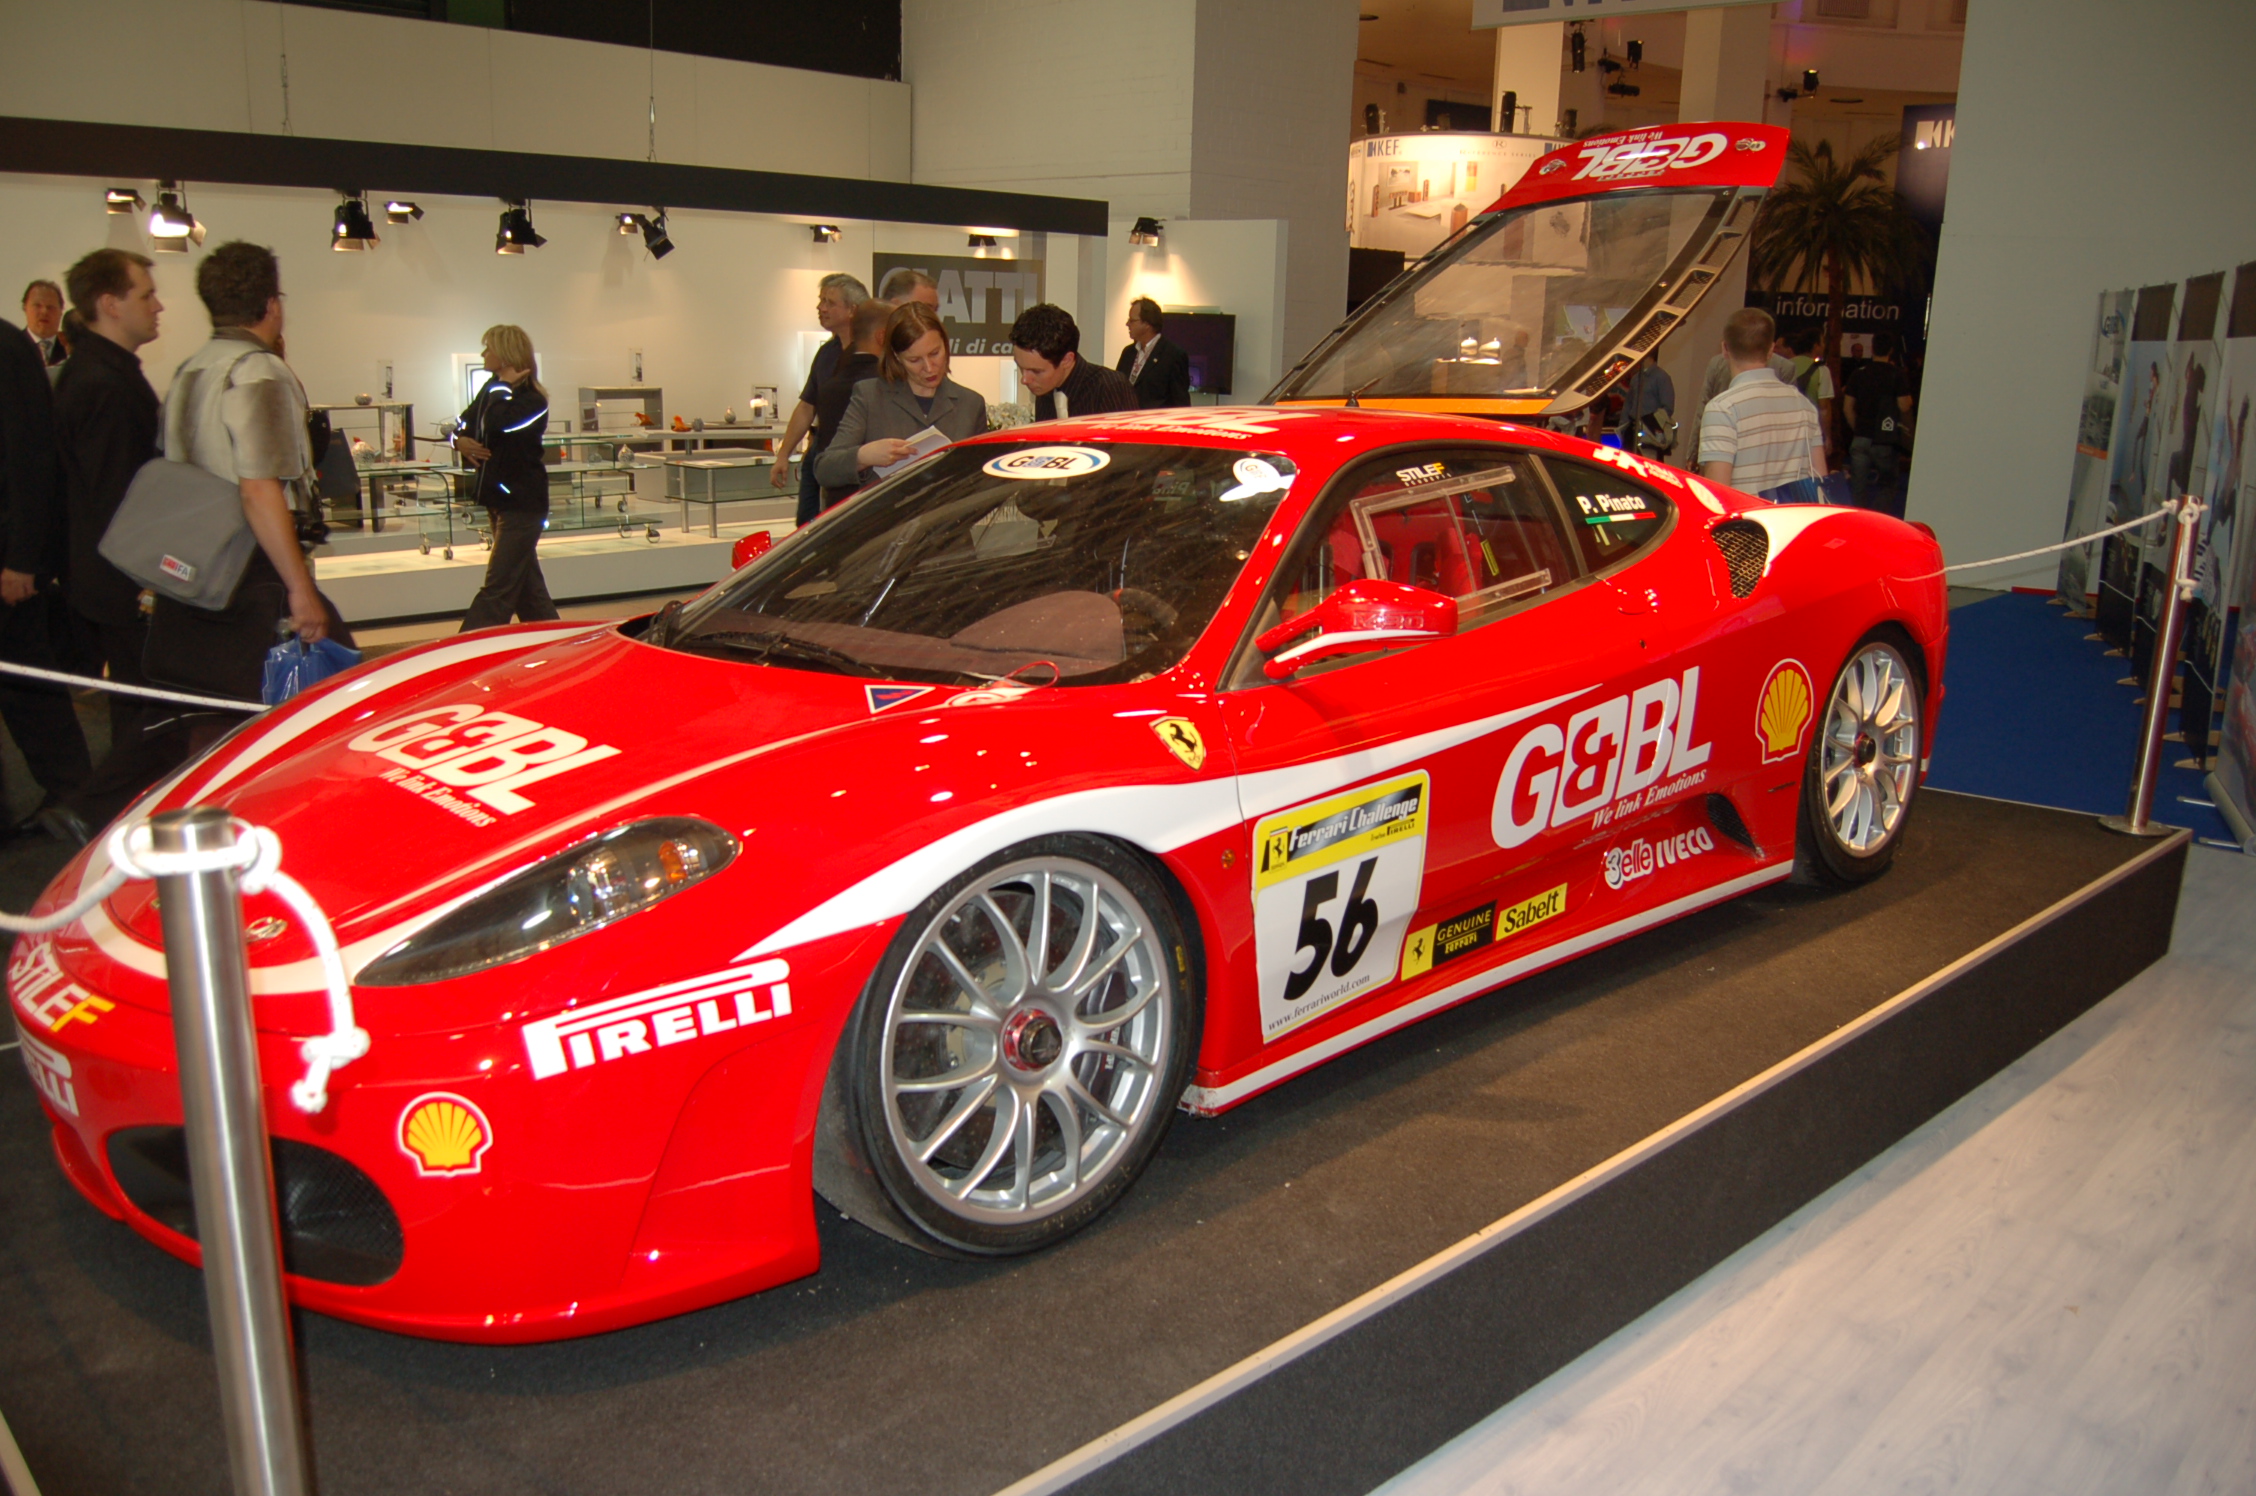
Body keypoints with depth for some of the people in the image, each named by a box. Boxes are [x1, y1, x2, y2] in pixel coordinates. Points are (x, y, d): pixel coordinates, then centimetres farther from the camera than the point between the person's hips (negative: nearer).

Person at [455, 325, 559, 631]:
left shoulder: (531, 399, -15)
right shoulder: (492, 390, 10)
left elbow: (497, 423, -32)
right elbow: (463, 423, 16)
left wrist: (505, 385, -16)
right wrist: (461, 440, -6)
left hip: (522, 502, -10)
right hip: (500, 498, 10)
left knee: (499, 587, -8)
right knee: (527, 583, 16)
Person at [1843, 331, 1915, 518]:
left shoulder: (1859, 373, 5)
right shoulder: (1896, 374, -7)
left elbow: (1848, 407, 9)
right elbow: (1904, 406, -12)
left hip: (1860, 438, 3)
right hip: (1884, 440, -3)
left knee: (1858, 486, 6)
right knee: (1888, 485, 8)